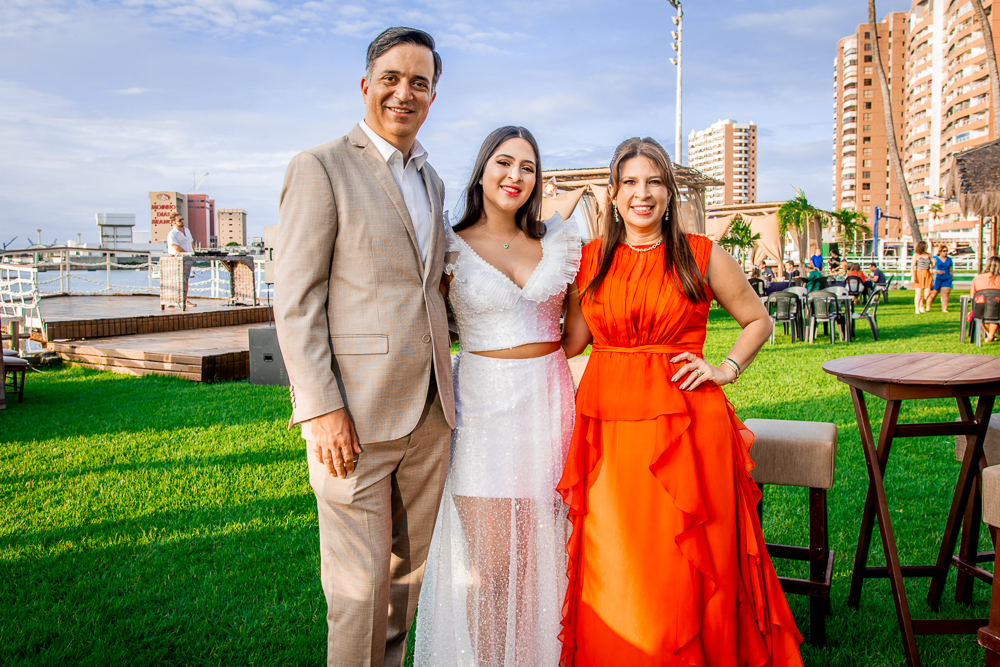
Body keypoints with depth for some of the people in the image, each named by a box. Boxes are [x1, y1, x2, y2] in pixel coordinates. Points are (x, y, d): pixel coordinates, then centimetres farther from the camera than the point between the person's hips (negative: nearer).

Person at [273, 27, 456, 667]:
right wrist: (322, 411, -17)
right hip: (353, 414, -6)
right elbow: (296, 302, -11)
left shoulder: (432, 181, 16)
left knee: (411, 566, 17)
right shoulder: (320, 168, -5)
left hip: (429, 410, 7)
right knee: (361, 580, 2)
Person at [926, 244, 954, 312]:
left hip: (946, 279, 3)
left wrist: (951, 279, 13)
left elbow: (950, 270, 15)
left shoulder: (949, 260, 9)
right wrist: (937, 271, -25)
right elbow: (930, 269, -9)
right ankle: (928, 306, 23)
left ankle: (944, 309, -11)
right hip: (936, 279, -3)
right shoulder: (934, 259, -4)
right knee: (933, 294, 3)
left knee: (945, 294, -9)